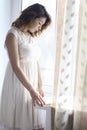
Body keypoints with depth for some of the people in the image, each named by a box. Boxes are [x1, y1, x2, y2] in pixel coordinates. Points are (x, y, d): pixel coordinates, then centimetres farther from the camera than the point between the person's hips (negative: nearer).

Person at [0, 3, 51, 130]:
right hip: (19, 83, -7)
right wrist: (32, 91, -20)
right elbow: (16, 67, -19)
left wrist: (39, 86, 6)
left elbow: (36, 62, 11)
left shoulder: (31, 36, 11)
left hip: (32, 81, 7)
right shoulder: (13, 34, -12)